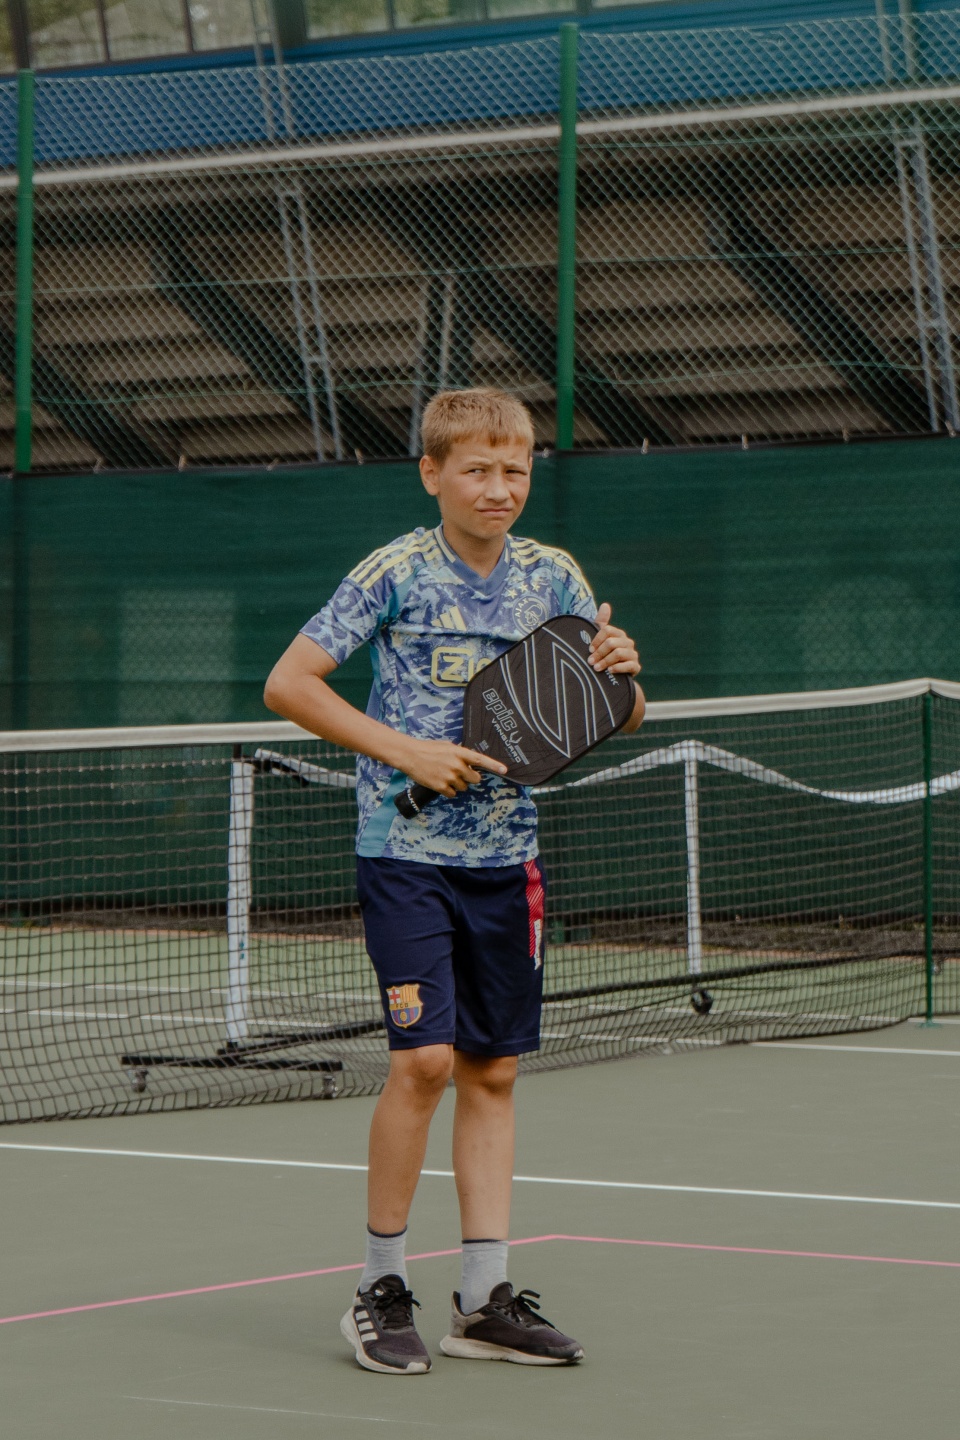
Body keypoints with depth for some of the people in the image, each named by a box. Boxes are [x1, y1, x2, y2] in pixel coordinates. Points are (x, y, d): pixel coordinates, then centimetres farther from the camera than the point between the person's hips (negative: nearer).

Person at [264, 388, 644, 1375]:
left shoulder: (552, 578, 5)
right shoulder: (396, 573, -7)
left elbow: (616, 720, 11)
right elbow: (287, 684, -7)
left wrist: (621, 674, -13)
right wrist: (403, 749, -15)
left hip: (504, 858, 5)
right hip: (406, 850, -5)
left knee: (492, 1071, 7)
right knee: (425, 1058, -14)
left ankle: (485, 1299, 13)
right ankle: (378, 1287, 0)